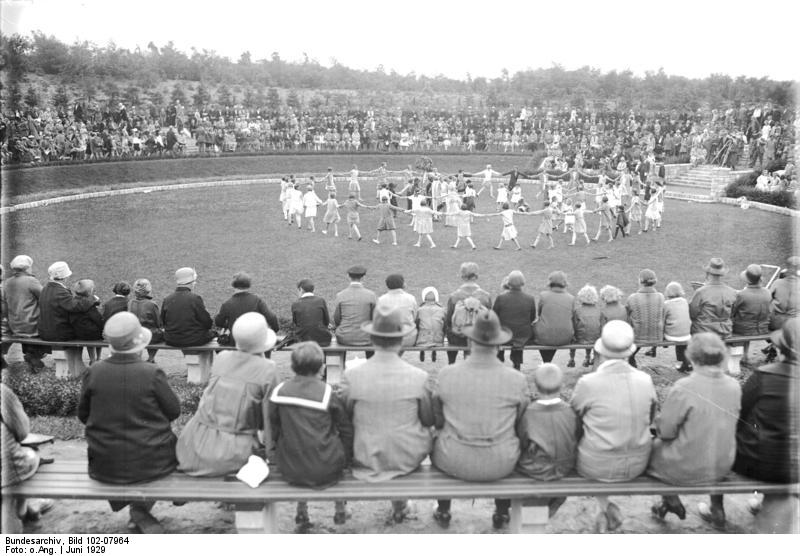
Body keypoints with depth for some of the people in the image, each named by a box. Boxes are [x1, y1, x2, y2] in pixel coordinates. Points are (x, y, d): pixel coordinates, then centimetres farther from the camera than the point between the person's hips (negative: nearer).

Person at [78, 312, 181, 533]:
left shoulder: (94, 372, -11)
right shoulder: (152, 373, -18)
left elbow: (83, 415, 2)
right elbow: (174, 411, -6)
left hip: (105, 466, 3)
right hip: (151, 463, -3)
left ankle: (141, 515, 32)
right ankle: (141, 509, 25)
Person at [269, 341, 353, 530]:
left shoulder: (279, 391, -6)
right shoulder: (328, 394, -12)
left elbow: (273, 429, 2)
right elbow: (346, 431, -3)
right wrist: (346, 459, 14)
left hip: (289, 469, 3)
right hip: (325, 469, -2)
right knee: (337, 449, 29)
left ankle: (301, 512, 37)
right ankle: (340, 510, 38)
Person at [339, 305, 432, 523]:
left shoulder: (351, 376, -18)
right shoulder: (419, 377, -18)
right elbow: (429, 421, -4)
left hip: (366, 458, 1)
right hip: (410, 457, 0)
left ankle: (399, 505, 47)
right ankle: (399, 504, 45)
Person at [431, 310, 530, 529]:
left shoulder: (446, 374, -14)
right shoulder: (517, 380, -15)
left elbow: (437, 420, -1)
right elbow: (522, 423, 0)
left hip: (454, 463, 0)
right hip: (500, 466, 0)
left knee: (437, 442, 34)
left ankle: (443, 512, 47)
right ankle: (502, 513, 47)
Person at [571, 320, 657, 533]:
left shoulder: (588, 383, -20)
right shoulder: (645, 380, -9)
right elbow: (649, 420, 6)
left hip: (597, 466, -3)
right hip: (638, 464, 3)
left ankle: (605, 507, 26)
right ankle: (604, 509, 37)